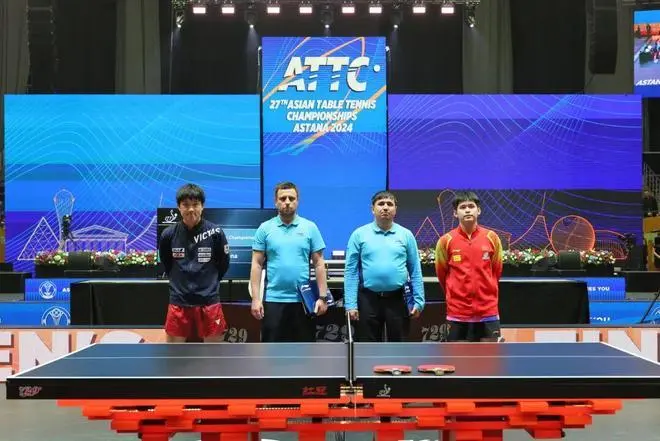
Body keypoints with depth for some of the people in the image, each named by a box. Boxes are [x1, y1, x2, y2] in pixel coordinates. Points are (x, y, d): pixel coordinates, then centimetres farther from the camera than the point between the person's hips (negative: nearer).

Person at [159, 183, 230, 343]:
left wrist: (209, 283, 7)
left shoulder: (215, 232, -9)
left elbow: (224, 264, 4)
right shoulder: (169, 234, -4)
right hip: (179, 302, 1)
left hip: (209, 302, -1)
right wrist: (180, 282, 11)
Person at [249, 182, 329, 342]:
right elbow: (257, 265, 1)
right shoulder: (265, 228, 3)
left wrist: (322, 297, -4)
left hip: (304, 299, 0)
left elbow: (319, 264, 3)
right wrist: (256, 298, -6)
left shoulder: (310, 227, 3)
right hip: (273, 299, 0)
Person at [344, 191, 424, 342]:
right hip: (368, 299, -1)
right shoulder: (359, 234, 1)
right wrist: (351, 304, -8)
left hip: (398, 299, 1)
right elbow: (351, 271, -2)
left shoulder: (406, 235, 5)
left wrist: (419, 300, -1)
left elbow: (415, 271, 6)